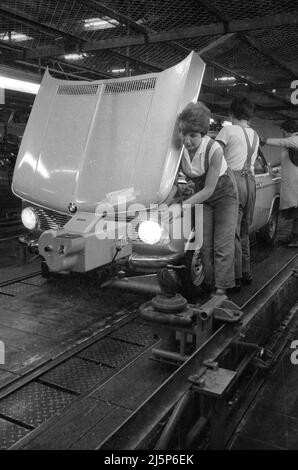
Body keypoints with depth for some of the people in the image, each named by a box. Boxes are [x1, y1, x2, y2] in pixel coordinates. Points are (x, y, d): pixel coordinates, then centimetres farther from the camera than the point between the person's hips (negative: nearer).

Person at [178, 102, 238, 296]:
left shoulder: (214, 149, -33)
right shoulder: (180, 148, -21)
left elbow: (209, 189, -30)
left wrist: (183, 205, -35)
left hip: (225, 194, -4)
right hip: (202, 196, 4)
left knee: (222, 244, -5)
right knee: (204, 244, 4)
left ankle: (222, 289, 3)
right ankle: (209, 284, 16)